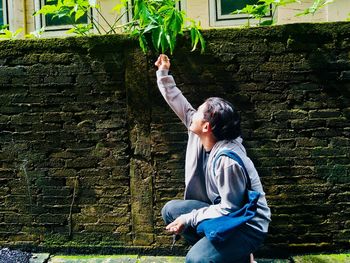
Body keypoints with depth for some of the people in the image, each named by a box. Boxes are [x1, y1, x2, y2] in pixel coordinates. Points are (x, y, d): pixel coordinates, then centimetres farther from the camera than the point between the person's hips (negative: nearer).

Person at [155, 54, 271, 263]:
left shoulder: (228, 160, -31)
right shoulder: (200, 136, -6)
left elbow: (230, 209, -26)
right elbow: (181, 105, 5)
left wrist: (189, 219, -20)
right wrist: (163, 74, 9)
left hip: (247, 226, -8)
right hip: (222, 211, 9)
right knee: (171, 210, 5)